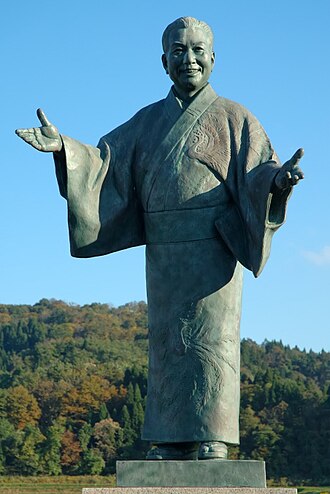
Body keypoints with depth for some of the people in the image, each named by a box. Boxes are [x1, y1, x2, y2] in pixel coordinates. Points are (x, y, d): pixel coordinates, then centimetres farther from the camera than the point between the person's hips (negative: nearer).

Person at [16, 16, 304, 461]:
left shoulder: (233, 119, 3)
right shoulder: (149, 121, 15)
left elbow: (257, 172, -7)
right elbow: (106, 161, 8)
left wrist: (276, 179, -30)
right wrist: (63, 147, -9)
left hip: (210, 251, -5)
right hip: (162, 253, 5)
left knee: (209, 339, -7)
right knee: (168, 341, 5)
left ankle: (213, 437, -4)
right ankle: (174, 440, 11)